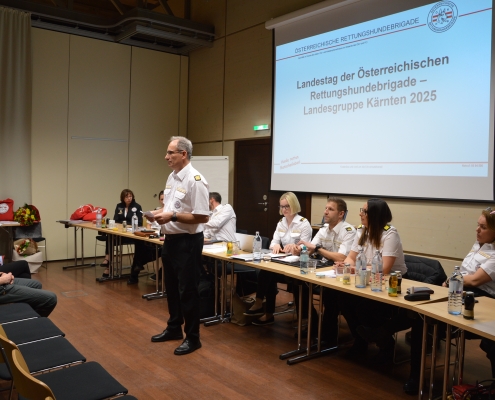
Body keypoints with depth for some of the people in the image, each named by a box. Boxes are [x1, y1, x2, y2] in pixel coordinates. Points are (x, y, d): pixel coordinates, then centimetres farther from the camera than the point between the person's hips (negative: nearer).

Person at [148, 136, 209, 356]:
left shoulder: (195, 180, -19)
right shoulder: (172, 177, 9)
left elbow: (202, 217, -22)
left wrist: (172, 217, -23)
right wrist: (160, 213, -1)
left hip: (188, 241, -9)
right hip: (171, 239, 9)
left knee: (188, 290, 2)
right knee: (171, 287, 19)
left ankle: (192, 337, 16)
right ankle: (174, 328, 36)